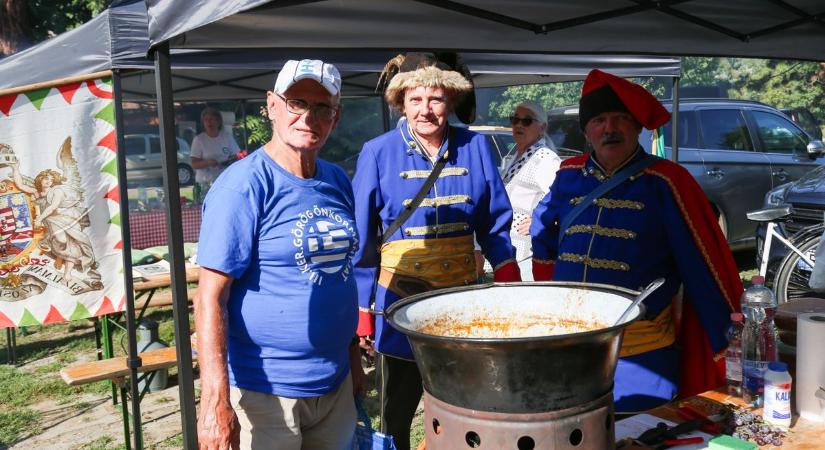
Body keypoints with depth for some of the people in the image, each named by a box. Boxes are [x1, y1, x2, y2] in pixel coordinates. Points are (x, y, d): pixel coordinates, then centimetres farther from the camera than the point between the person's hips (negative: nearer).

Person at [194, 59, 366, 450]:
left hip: (336, 385, 7)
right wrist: (215, 400, -24)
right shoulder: (244, 185, -15)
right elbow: (210, 297, -18)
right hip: (265, 390, -6)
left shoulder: (338, 183, 5)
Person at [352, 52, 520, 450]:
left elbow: (495, 225, 5)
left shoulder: (475, 147, -1)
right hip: (401, 300, -2)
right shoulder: (378, 153, -8)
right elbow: (362, 240, -4)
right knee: (395, 416, 14)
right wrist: (361, 310, -5)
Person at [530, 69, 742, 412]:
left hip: (641, 357, -4)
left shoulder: (665, 181, -8)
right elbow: (542, 235, 23)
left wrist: (729, 342, -13)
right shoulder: (569, 176, 5)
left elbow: (705, 266, -10)